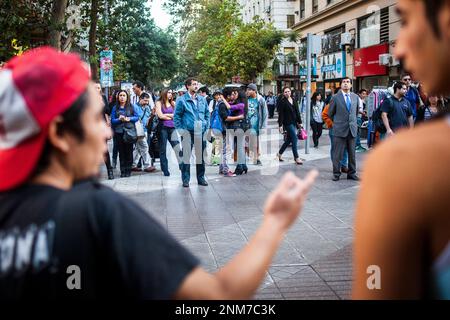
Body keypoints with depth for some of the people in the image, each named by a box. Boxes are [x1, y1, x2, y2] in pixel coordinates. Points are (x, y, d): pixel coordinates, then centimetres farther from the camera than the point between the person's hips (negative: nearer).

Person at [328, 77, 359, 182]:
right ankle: (336, 173, 9)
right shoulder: (335, 97, -2)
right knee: (338, 153, 0)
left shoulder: (355, 97, 8)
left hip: (352, 129, 3)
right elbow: (330, 113, 6)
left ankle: (352, 173, 17)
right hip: (339, 130, -3)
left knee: (352, 153, 8)